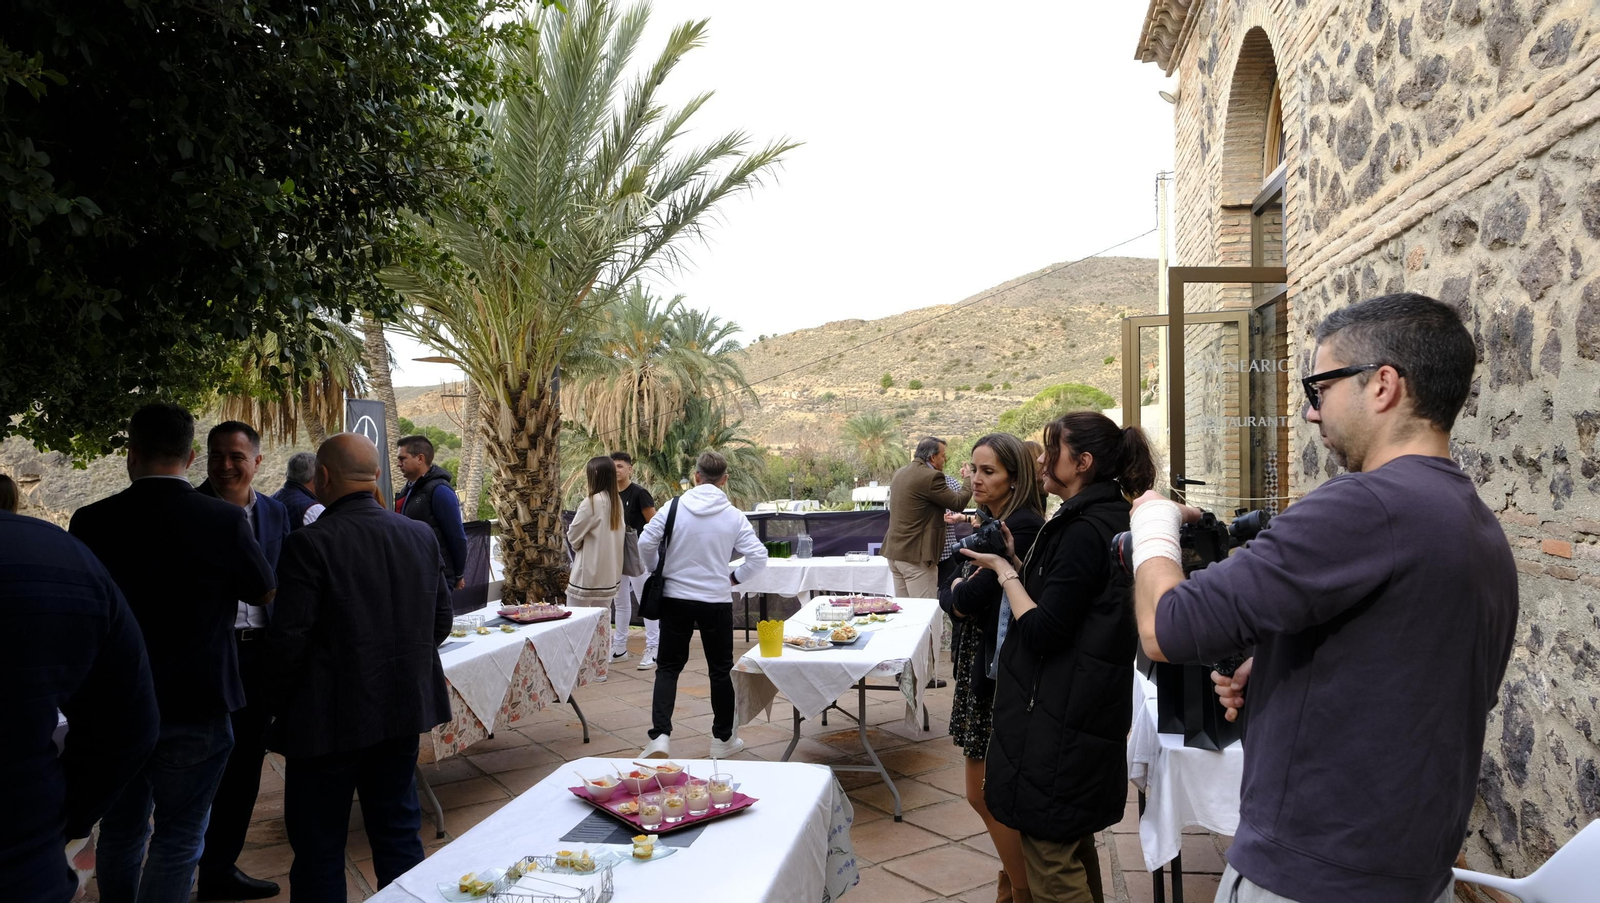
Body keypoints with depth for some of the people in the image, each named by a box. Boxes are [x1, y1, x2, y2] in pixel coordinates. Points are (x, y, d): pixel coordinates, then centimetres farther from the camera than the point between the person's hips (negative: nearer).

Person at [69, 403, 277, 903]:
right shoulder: (225, 520, -18)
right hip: (194, 708, -3)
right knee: (178, 839, 9)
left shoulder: (91, 521, -9)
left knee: (120, 830, 21)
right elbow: (265, 594, -1)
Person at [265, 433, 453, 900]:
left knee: (319, 848, 10)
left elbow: (288, 638, -16)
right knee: (400, 834, 18)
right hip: (404, 709, 5)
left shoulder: (309, 543, -17)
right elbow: (440, 621, 5)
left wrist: (280, 704, 1)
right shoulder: (422, 537, -1)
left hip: (328, 718, -5)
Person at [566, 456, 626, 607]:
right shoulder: (617, 502, 5)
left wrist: (578, 548, 11)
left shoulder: (592, 502, -16)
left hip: (588, 575, -7)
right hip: (609, 574, 7)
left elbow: (573, 536, -8)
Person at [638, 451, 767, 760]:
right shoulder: (734, 516, -7)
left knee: (668, 667, 10)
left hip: (675, 598, 0)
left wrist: (658, 572, 10)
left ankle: (659, 736, -6)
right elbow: (758, 556, -10)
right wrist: (735, 578, 7)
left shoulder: (675, 507, -7)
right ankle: (722, 739, 24)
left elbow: (645, 543, -8)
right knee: (720, 670, 14)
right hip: (716, 601, 0)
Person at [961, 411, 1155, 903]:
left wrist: (1004, 569, -13)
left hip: (1058, 721, -11)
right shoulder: (1107, 517, 10)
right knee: (1074, 845, 24)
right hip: (1087, 711, 11)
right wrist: (1016, 560, 6)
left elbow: (1042, 631, -24)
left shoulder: (1084, 530, -22)